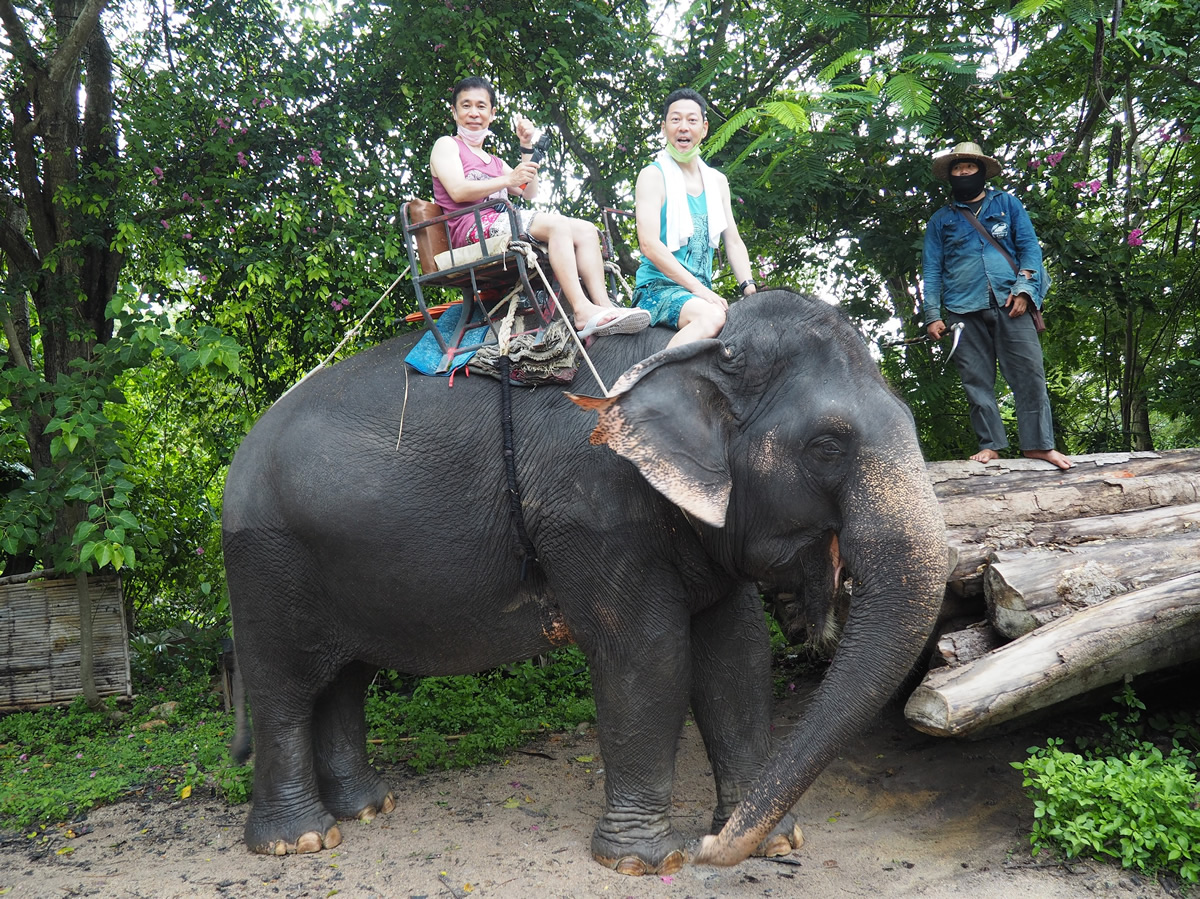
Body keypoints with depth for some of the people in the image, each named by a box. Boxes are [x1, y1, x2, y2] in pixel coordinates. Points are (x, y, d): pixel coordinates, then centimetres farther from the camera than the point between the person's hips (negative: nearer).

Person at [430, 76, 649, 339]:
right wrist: (508, 179, -15)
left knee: (586, 230, -9)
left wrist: (527, 147, 18)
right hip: (473, 227, -7)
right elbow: (457, 191, -8)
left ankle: (604, 306, -27)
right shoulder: (447, 145, 11)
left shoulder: (494, 162, 33)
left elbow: (529, 193, 23)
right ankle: (582, 310, -40)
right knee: (557, 224, -27)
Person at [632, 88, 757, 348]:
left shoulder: (717, 181, 18)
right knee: (713, 316, -34)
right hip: (657, 288, -6)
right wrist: (698, 289, -20)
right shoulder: (653, 175, -2)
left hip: (702, 292, 7)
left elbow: (733, 241, 16)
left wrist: (750, 289, -2)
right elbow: (649, 244, -13)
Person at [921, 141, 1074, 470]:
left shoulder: (1007, 203, 16)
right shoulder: (940, 220, 17)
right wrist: (932, 315, 1)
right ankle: (990, 444, 5)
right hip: (963, 310, 1)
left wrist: (1023, 289, -6)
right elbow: (932, 269, 12)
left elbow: (1029, 246, 9)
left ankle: (1038, 443, -4)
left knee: (1030, 372, -8)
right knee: (977, 381, -1)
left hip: (1010, 304, -1)